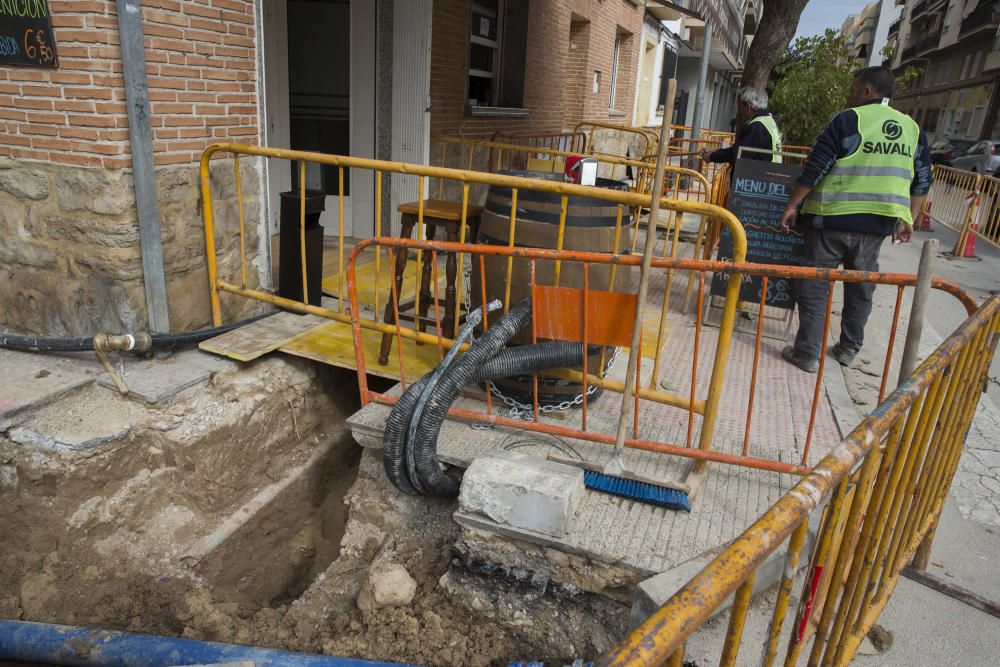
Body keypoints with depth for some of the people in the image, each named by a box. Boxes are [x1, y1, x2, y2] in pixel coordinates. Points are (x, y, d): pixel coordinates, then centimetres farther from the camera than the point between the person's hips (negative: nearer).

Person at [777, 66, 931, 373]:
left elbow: (814, 169, -12)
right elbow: (921, 181, 15)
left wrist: (792, 206, -6)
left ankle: (808, 352, 4)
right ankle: (849, 348, 27)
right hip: (877, 222, 6)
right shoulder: (913, 128, 11)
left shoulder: (849, 120, -7)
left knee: (814, 285, 2)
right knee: (860, 287, 17)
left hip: (832, 219, -5)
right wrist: (908, 219, 22)